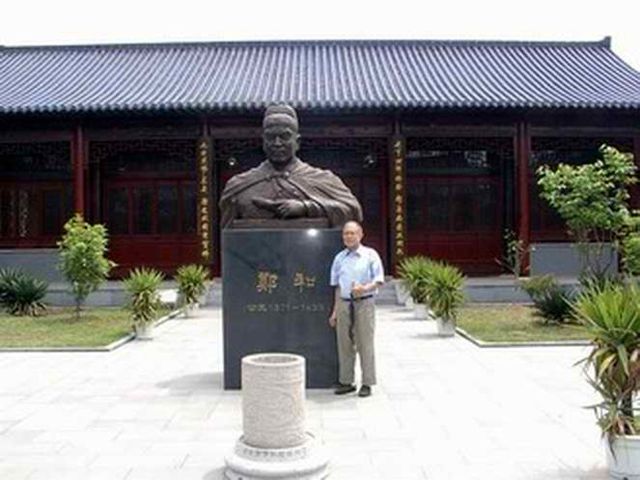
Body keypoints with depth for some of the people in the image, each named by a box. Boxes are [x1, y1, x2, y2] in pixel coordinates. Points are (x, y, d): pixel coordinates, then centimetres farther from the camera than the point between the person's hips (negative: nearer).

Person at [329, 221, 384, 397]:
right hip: (344, 303, 4)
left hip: (364, 303, -4)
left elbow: (378, 280, -3)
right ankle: (346, 381, 14)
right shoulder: (339, 258, 13)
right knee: (344, 344, 5)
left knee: (365, 344, -2)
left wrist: (365, 288, -23)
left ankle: (367, 383, 6)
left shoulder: (370, 255, 1)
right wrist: (335, 311, 13)